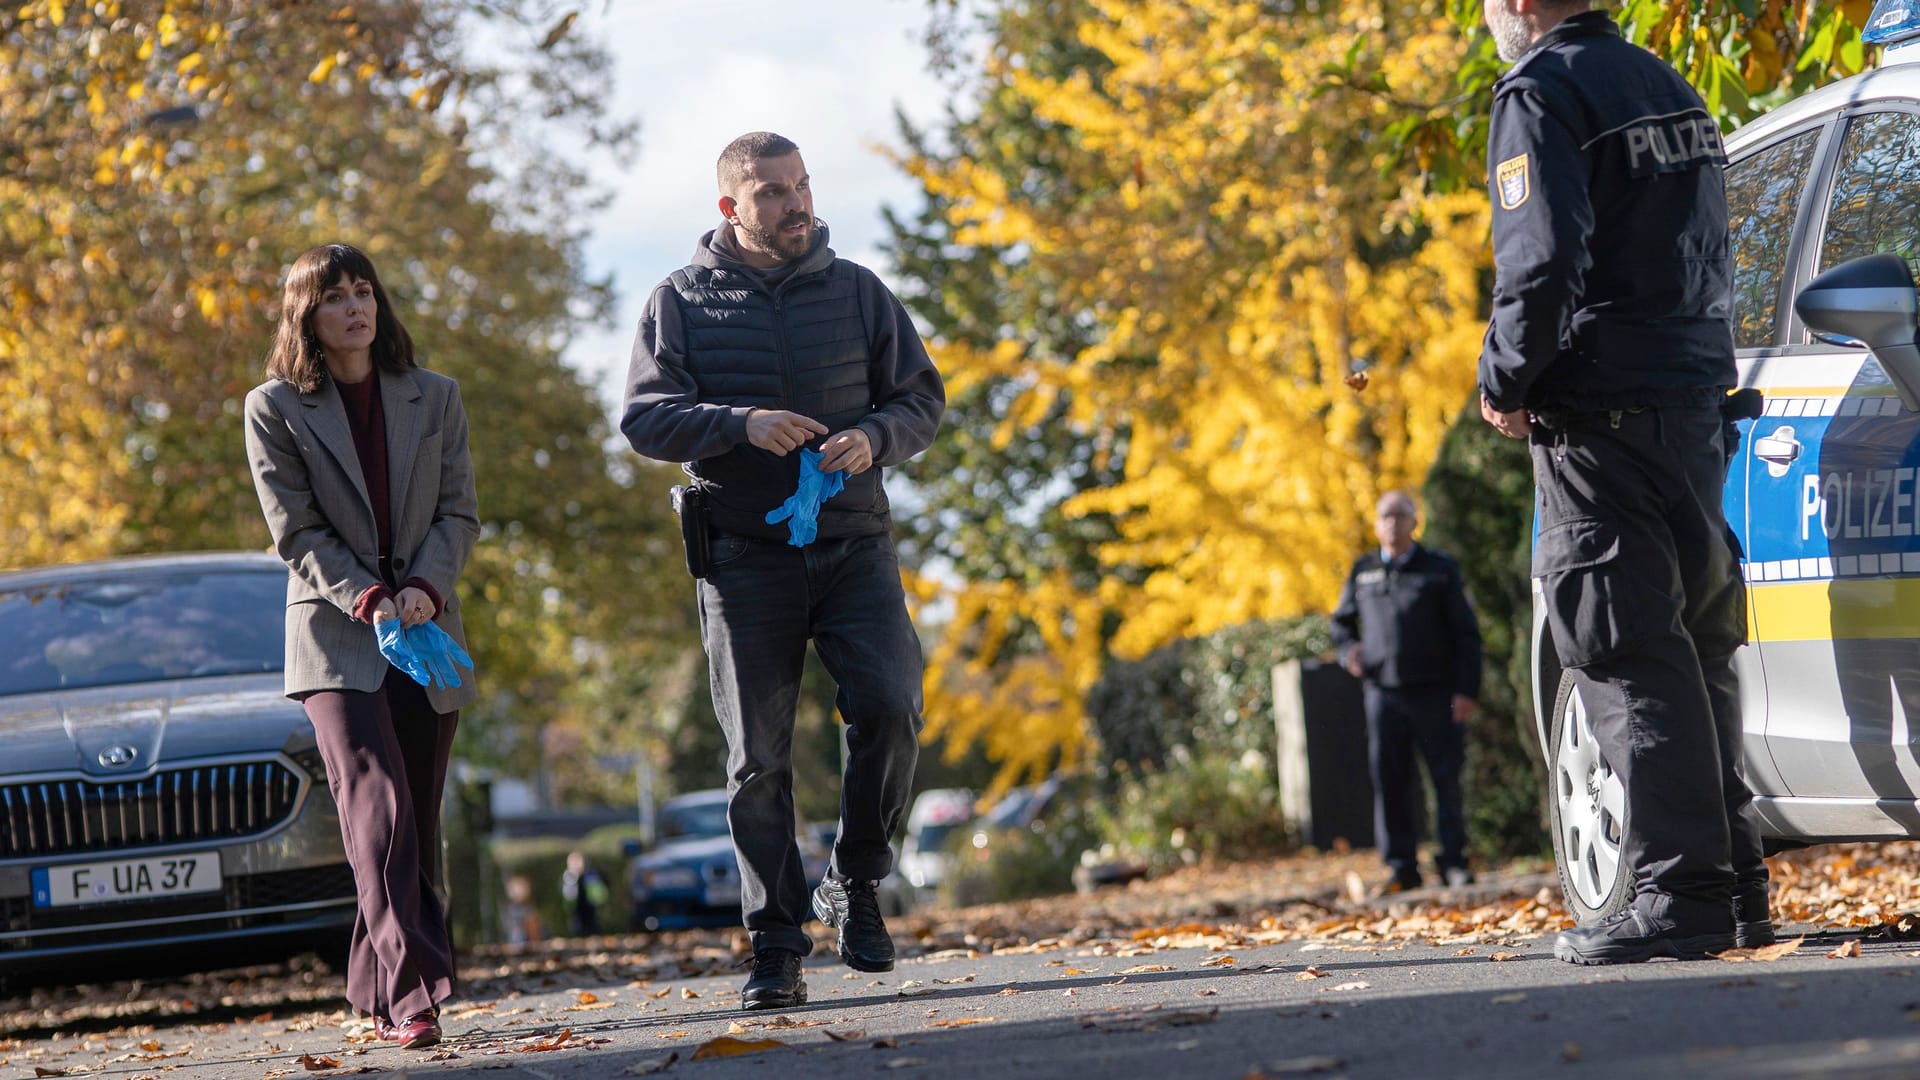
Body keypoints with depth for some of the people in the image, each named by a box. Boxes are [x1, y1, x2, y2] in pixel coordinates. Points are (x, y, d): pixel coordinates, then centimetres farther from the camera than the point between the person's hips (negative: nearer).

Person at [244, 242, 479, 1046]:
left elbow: (459, 513, 5)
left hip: (427, 631, 4)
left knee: (418, 820, 5)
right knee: (379, 801, -20)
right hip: (335, 633, -4)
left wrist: (424, 589, -13)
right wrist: (368, 602, -17)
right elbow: (297, 532, -5)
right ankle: (411, 995, -29)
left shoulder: (434, 399, 9)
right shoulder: (275, 410, -1)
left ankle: (378, 988, 18)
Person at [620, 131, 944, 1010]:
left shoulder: (855, 291, 9)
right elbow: (644, 419, -3)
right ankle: (776, 948, 7)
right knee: (758, 758, 0)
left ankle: (855, 882, 6)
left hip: (854, 548, 1)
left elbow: (921, 400, 10)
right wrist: (742, 424, -20)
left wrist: (874, 436, -12)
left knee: (890, 708, -17)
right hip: (744, 558, -1)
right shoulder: (680, 303, 5)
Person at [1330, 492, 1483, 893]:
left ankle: (1454, 863, 6)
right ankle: (1401, 867, 4)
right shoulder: (1363, 573, 12)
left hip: (1435, 693, -2)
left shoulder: (1439, 570, 5)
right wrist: (1349, 649, 1)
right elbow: (1341, 621, 25)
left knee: (1447, 777, -2)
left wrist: (1468, 690, -6)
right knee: (1389, 781, -1)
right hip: (1383, 691, 2)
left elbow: (1467, 634, 4)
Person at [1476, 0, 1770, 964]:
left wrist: (1505, 381, -8)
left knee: (1627, 656, -8)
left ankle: (1680, 893, -12)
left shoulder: (1541, 91, -9)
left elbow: (1541, 261, -20)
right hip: (1696, 399, 8)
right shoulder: (1665, 84, 18)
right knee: (1693, 644, 13)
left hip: (1602, 412, -8)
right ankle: (1733, 882, 14)